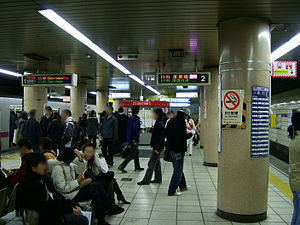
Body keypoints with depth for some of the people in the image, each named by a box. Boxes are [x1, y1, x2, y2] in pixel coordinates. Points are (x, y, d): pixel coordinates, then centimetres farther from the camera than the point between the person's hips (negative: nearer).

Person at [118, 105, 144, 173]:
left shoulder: (129, 118, 10)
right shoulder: (136, 119, -17)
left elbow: (127, 128, 14)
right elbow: (135, 128, -29)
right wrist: (139, 132, -12)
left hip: (130, 138, 9)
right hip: (134, 139, -9)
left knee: (136, 152, 19)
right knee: (132, 154, -4)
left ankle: (137, 167, 28)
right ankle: (122, 166, -8)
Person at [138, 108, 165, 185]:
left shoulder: (160, 124, -19)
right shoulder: (158, 122, 11)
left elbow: (160, 137, -22)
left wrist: (157, 148, -22)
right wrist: (150, 130, 5)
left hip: (158, 147, -10)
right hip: (157, 146, 10)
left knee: (151, 163, -3)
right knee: (157, 163, 16)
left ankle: (146, 180, 5)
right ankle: (158, 179, 25)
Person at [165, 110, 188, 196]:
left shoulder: (171, 121, 7)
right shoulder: (182, 122, -15)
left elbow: (166, 134, 9)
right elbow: (184, 136, -20)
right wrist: (189, 134, -1)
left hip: (171, 148, 8)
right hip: (179, 148, -8)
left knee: (177, 168, 21)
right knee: (178, 170, 1)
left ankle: (183, 186, 37)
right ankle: (171, 191, 2)